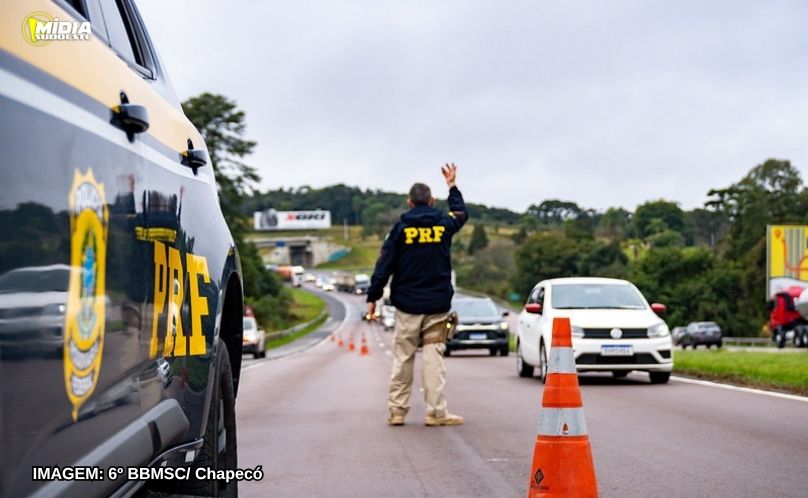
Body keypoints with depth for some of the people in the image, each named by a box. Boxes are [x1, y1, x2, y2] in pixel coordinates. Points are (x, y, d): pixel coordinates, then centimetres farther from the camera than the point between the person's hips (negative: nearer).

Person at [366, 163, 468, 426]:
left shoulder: (401, 227, -2)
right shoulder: (444, 224, 2)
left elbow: (384, 264, -4)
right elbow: (461, 214, 27)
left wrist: (373, 297, 1)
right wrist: (452, 186, 41)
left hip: (407, 305, 0)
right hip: (437, 305, 1)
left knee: (403, 358, 6)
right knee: (433, 357, 0)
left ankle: (397, 410, 8)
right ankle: (436, 412, -3)